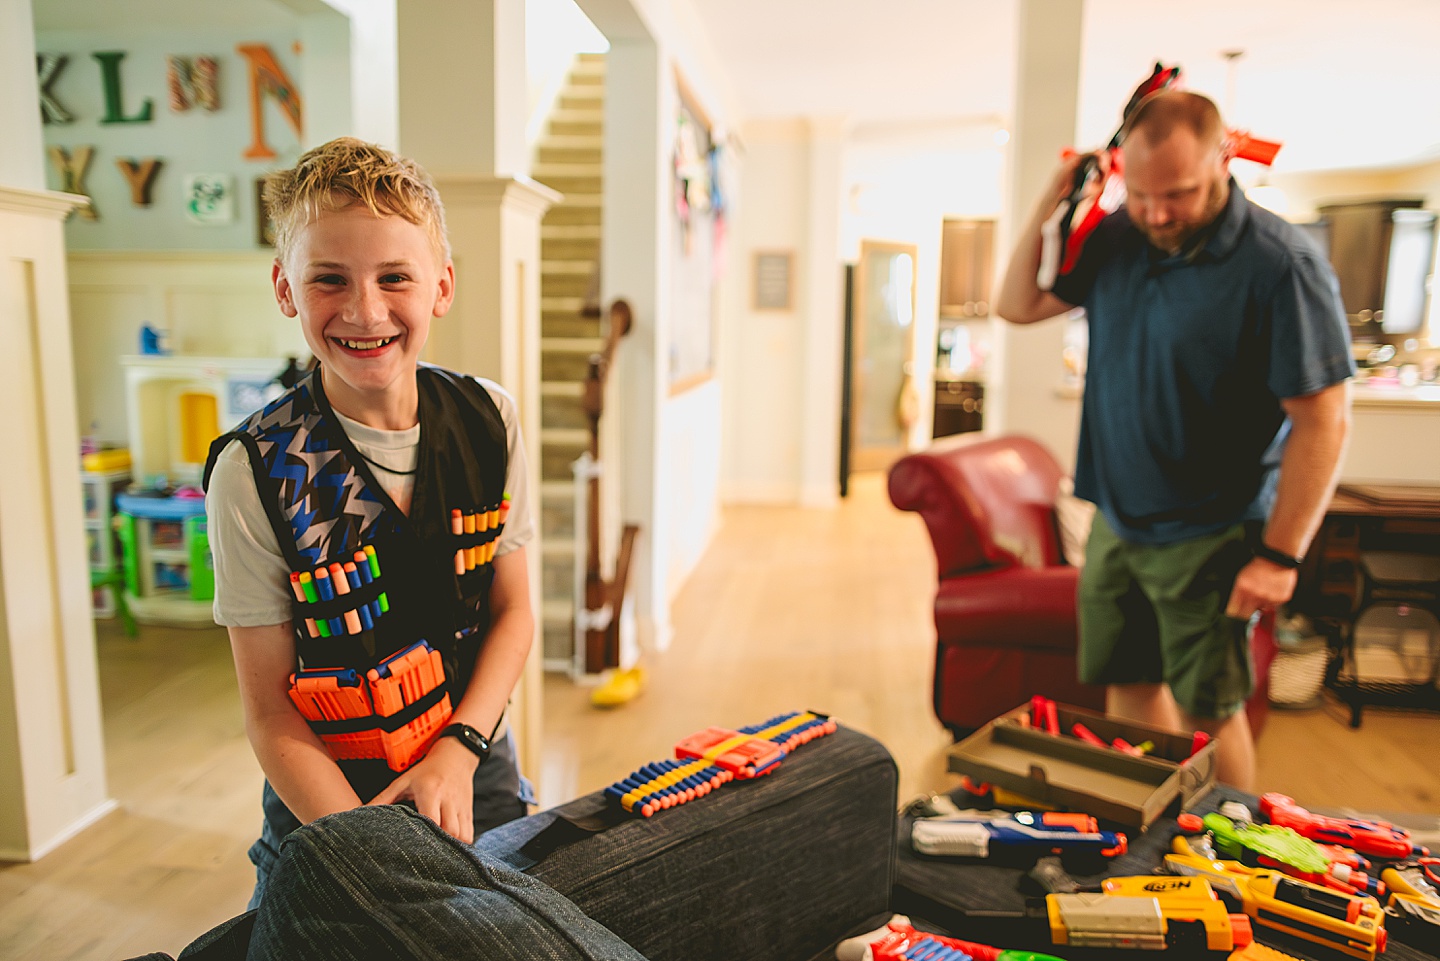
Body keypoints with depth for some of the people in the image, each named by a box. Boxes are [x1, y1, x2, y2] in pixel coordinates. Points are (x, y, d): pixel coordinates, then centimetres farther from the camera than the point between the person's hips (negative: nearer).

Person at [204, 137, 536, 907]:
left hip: (474, 768, 3)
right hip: (328, 796, -2)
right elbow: (270, 710, -13)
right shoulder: (254, 473, -17)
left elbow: (512, 611, 0)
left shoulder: (488, 423, -9)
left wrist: (458, 753, -12)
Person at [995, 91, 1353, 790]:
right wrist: (1051, 204, -3)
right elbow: (1018, 306, 11)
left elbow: (1323, 420, -15)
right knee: (1128, 689, 15)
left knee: (1206, 712, 4)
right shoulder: (1115, 240, 3)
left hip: (1208, 535, -6)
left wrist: (1280, 556, -16)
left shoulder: (1281, 265, -16)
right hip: (1114, 523, 6)